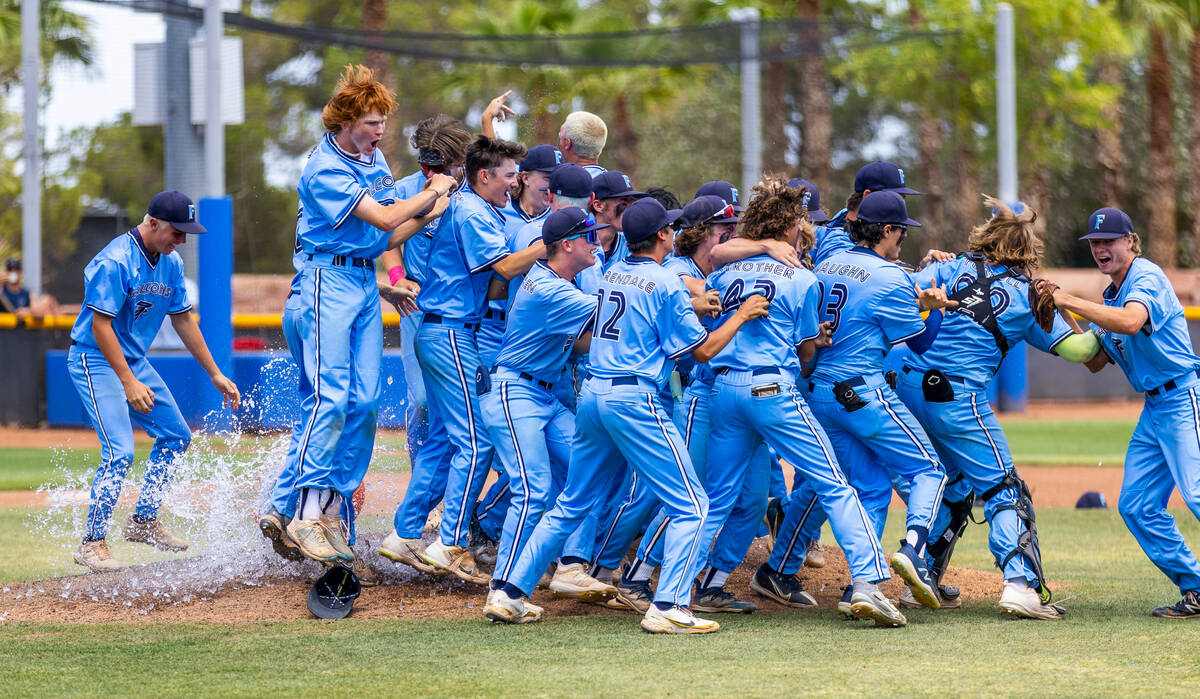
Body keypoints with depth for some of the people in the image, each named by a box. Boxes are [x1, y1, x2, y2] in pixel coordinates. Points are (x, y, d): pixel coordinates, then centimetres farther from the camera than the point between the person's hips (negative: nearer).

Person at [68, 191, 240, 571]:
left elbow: (183, 320, 13)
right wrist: (129, 383, -28)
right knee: (120, 451, -19)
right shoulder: (116, 262, -23)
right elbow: (101, 326, -24)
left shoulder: (171, 263, 3)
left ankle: (143, 522, 24)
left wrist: (215, 374, 12)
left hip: (134, 360, 9)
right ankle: (92, 543, -9)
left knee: (175, 436, 12)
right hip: (96, 360, -9)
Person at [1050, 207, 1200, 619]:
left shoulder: (1147, 277, -11)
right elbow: (1095, 362, 15)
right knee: (1137, 506, 5)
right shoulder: (1111, 298, 17)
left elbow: (1131, 321, -31)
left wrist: (1068, 301, -27)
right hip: (1155, 407, 10)